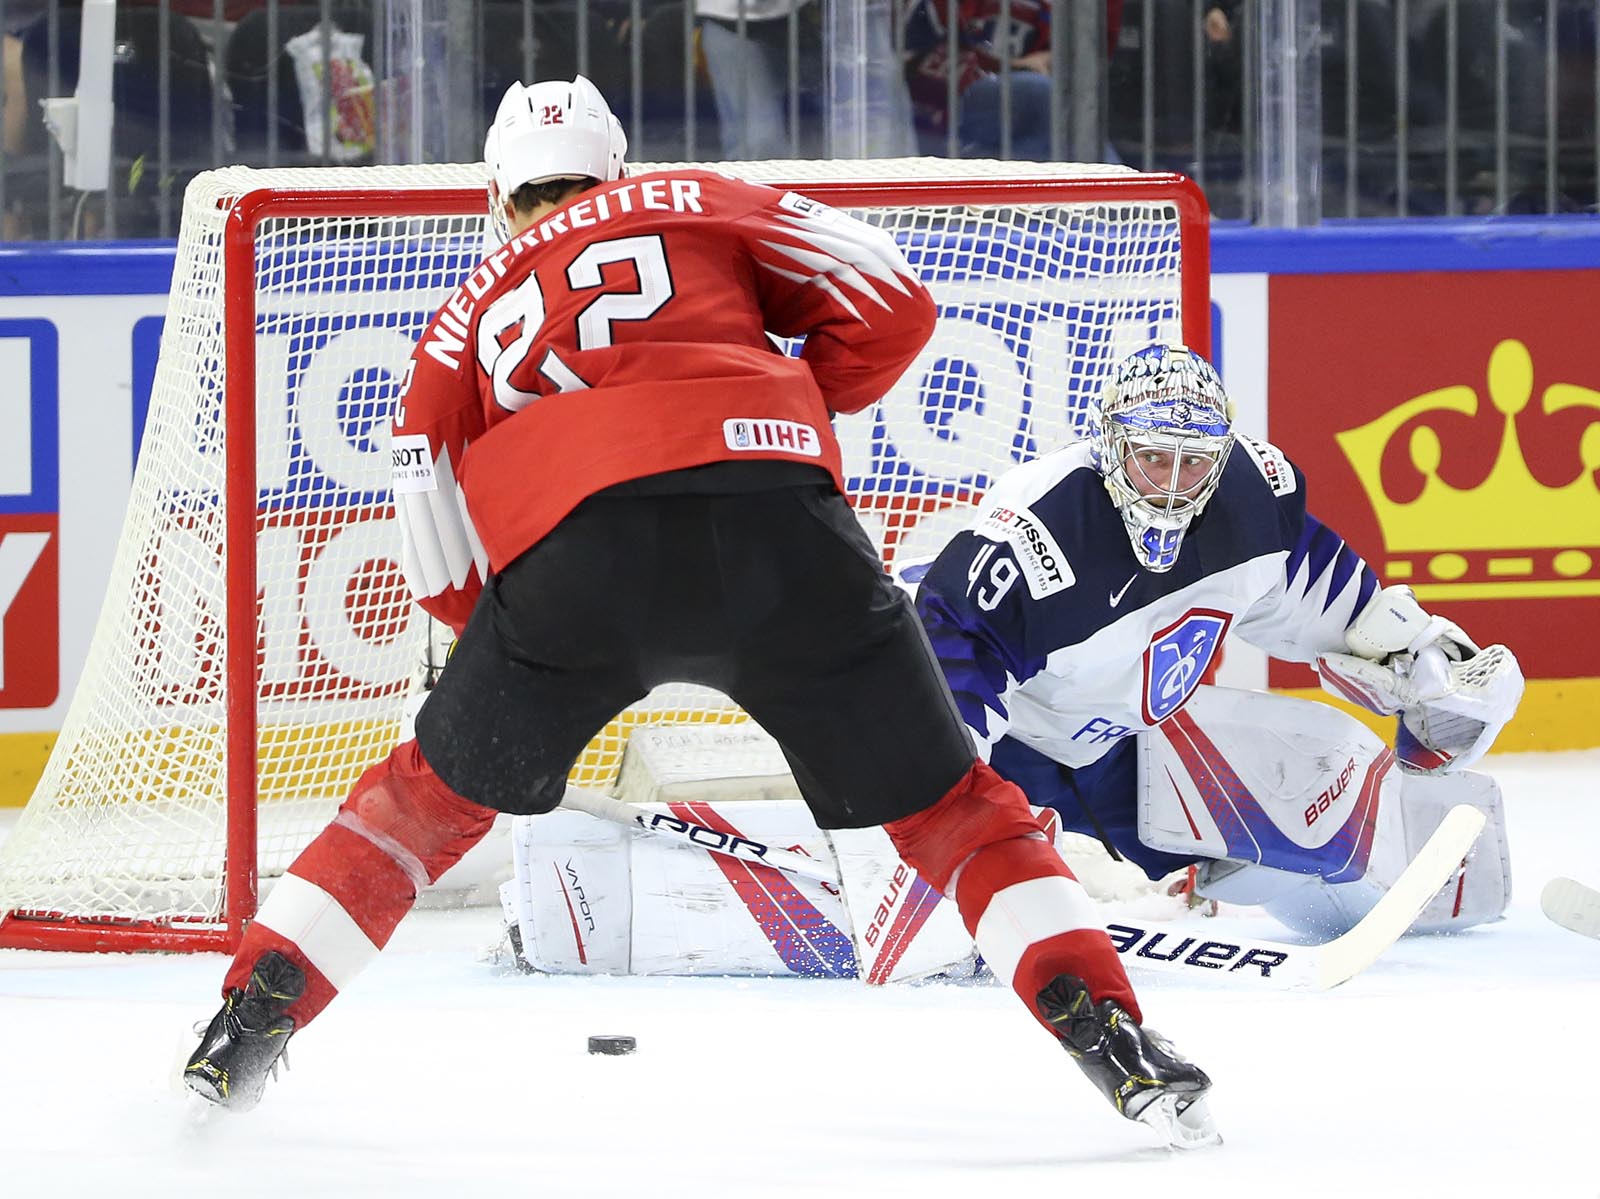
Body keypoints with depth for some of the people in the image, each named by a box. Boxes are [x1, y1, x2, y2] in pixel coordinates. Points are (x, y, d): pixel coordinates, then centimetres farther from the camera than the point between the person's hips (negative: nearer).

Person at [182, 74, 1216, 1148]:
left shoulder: (469, 316, 31)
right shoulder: (699, 205, 27)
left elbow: (445, 575, 25)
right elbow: (892, 304, 16)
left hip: (564, 555, 1)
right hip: (773, 516, -1)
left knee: (438, 793, 23)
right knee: (943, 803, 12)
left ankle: (250, 1022, 18)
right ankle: (1114, 1040, 0)